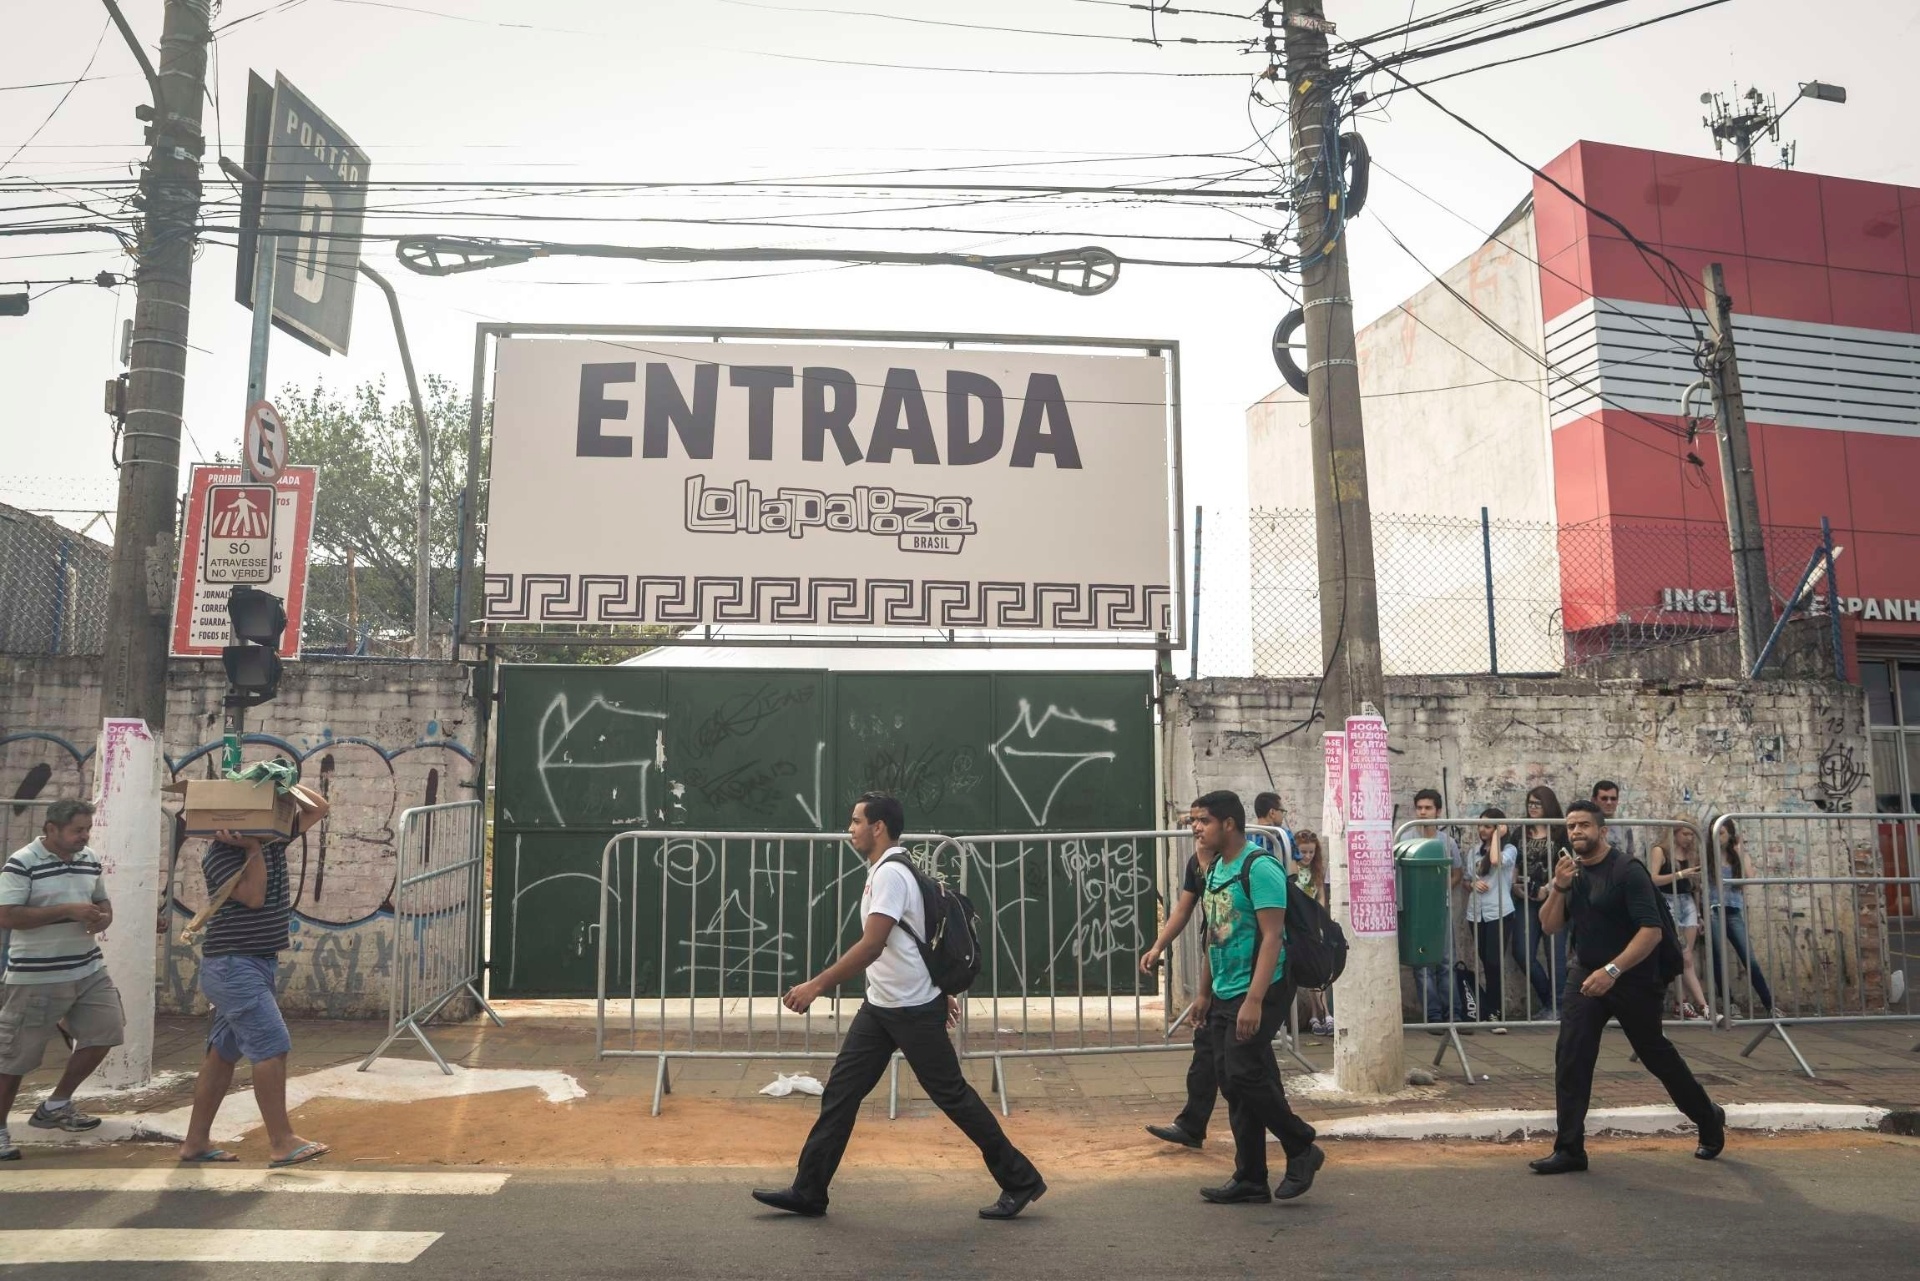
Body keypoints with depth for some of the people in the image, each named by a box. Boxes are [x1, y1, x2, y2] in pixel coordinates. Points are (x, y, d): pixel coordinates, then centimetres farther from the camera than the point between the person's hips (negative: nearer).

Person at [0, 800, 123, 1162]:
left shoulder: (91, 860, 8)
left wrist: (103, 918, -5)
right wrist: (68, 911, -24)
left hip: (89, 969, 7)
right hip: (35, 978, -7)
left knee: (104, 1034, 5)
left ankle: (56, 1106, 24)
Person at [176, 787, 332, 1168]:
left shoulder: (274, 838, 8)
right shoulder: (219, 854, -13)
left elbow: (318, 807, 12)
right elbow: (254, 895, -23)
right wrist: (253, 847, -18)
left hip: (260, 964, 9)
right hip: (233, 966, -9)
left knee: (223, 1052, 11)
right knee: (272, 1047, -13)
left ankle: (196, 1142, 18)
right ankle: (281, 1143, -11)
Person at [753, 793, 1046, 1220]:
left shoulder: (890, 874, -19)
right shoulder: (886, 870, 12)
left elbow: (871, 946, -28)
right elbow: (919, 939, 19)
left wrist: (816, 986, -28)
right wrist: (939, 989, 24)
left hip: (914, 1009, -10)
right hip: (880, 1006, 10)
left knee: (952, 1095, 0)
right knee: (841, 1091, 6)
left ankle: (1020, 1180, 13)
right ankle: (809, 1192, 13)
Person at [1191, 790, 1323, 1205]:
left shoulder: (1259, 867, -15)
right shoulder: (1216, 868, 13)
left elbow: (1271, 936, -20)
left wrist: (1254, 1000, -25)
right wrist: (1204, 991, 19)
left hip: (1259, 993, -9)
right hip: (1224, 996, 9)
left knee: (1244, 1075, -12)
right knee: (1232, 1083, 9)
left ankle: (1302, 1148, 9)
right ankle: (1250, 1179, 17)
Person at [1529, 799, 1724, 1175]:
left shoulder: (1628, 871, -16)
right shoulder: (1570, 871, 4)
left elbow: (1652, 930, -23)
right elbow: (1550, 926, 2)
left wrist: (1613, 970, -30)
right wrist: (1558, 889, -16)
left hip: (1633, 978, -5)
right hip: (1585, 974, 5)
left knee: (1656, 1054, 11)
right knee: (1570, 1057, -5)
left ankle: (1709, 1120, 37)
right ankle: (1569, 1149, -1)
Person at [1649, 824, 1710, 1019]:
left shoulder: (1691, 854, 16)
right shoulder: (1660, 851, -2)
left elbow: (1695, 886, 17)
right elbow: (1652, 879, -15)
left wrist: (1698, 914, 15)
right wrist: (1680, 875, -21)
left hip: (1688, 904, 6)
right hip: (1668, 904, -6)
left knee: (1684, 958, 2)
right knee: (1685, 958, -7)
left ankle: (1684, 1004, 5)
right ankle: (1703, 1005, -9)